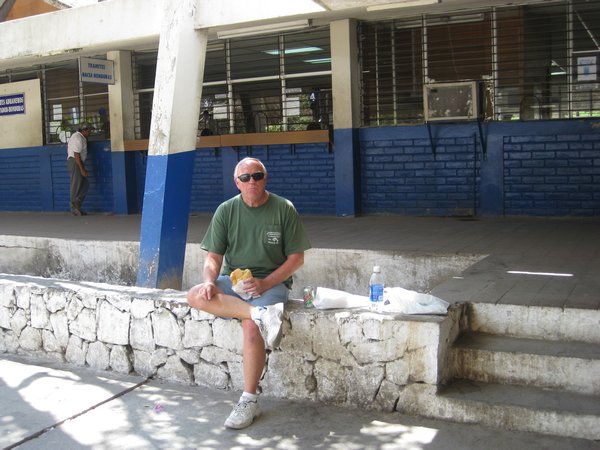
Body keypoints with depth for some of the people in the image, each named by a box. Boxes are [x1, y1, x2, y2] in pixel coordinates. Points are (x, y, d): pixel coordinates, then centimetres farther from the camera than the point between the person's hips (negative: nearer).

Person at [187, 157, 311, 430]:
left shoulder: (284, 209, -2)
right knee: (195, 296, -25)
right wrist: (209, 282, -19)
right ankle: (261, 313, -36)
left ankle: (249, 402, -15)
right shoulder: (226, 211, 5)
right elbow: (214, 257, 4)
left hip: (271, 282, -3)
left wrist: (265, 283, -17)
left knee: (252, 327, -30)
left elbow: (296, 258, -3)